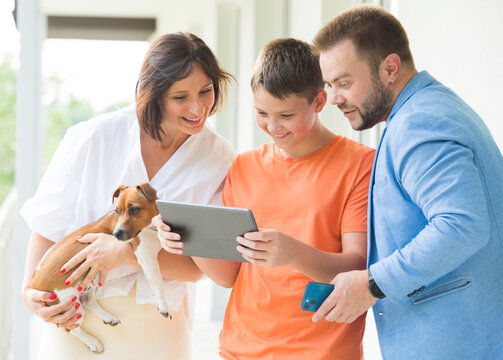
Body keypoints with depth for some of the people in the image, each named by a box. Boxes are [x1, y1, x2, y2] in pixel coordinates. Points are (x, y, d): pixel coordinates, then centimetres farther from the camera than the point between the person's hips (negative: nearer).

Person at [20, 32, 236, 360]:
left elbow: (195, 267, -9)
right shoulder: (90, 139, -9)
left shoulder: (221, 161, -7)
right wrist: (30, 290, -14)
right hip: (77, 321, -1)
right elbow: (47, 226, 0)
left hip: (157, 331, 1)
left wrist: (125, 253, -21)